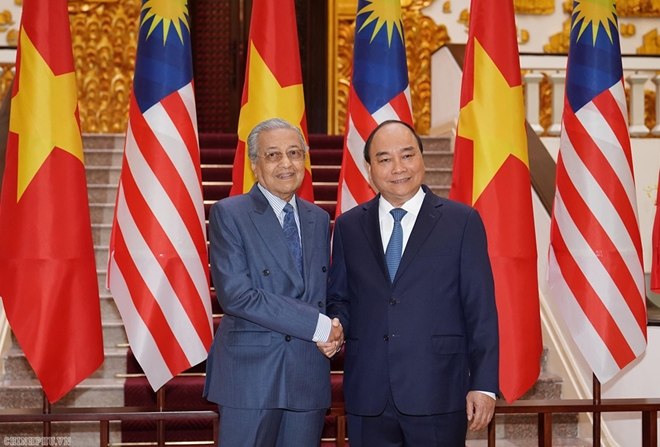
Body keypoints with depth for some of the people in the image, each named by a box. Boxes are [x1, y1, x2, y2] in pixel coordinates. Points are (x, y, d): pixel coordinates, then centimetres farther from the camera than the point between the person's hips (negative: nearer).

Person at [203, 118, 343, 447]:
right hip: (250, 374, -5)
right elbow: (235, 294, -15)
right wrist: (317, 325, -16)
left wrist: (333, 331, -5)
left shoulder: (318, 219, 13)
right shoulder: (229, 214, -5)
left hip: (310, 377, 5)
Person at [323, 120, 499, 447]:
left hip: (437, 395, -2)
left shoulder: (462, 221, 1)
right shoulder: (348, 226, 10)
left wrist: (484, 384, -5)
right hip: (367, 395, 3)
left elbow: (480, 310, -1)